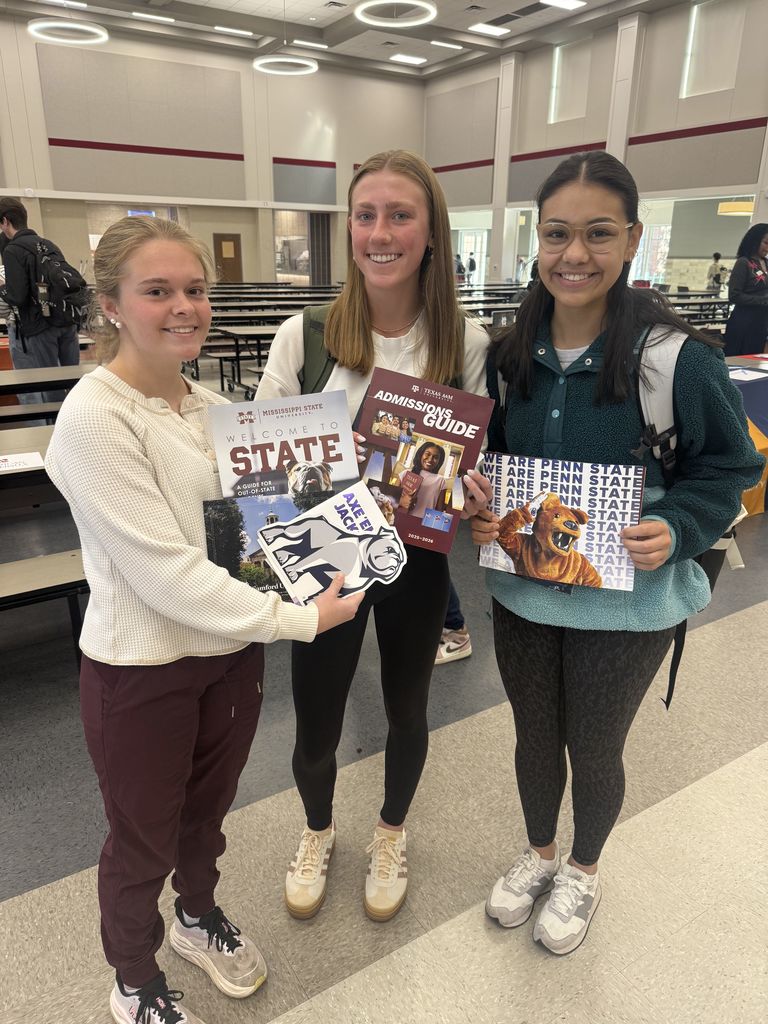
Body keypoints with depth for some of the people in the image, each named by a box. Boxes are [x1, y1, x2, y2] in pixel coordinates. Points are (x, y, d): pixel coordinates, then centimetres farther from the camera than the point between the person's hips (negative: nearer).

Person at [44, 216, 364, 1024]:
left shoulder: (211, 405, 1)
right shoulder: (93, 419, -22)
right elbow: (163, 570, -26)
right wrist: (299, 619, -23)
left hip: (232, 647, 6)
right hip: (141, 669, -6)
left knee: (208, 806, 28)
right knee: (143, 841, 18)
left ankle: (198, 913, 58)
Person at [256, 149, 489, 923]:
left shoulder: (465, 341, -8)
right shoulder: (305, 334, -11)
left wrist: (468, 490, -20)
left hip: (417, 560, 1)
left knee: (406, 712, 21)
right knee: (315, 731, 13)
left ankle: (391, 836, 53)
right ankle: (318, 833, 49)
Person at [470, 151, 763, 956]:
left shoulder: (676, 355, -17)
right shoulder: (509, 353, -4)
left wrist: (674, 528, -23)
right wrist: (477, 511, -11)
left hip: (623, 603, -3)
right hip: (520, 590, 4)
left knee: (594, 748, 17)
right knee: (534, 736, 22)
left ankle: (582, 871, 49)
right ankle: (538, 853, 52)